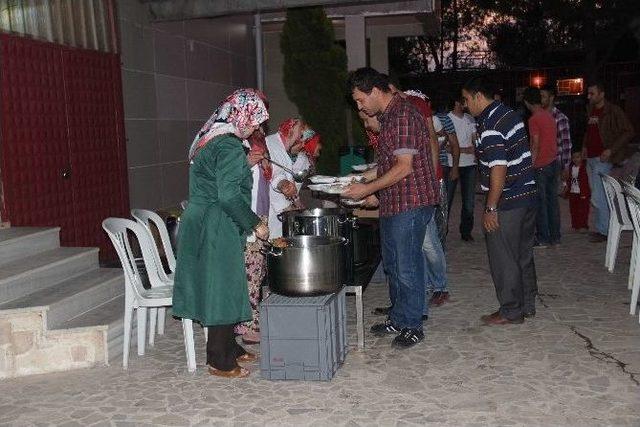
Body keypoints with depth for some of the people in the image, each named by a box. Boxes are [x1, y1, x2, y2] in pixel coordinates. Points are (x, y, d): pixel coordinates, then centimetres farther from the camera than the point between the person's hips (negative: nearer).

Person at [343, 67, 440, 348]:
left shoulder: (403, 116, -17)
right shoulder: (387, 117, 15)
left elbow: (404, 167, -22)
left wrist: (368, 189, -17)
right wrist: (371, 191, 13)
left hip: (410, 204, -10)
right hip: (392, 204, 10)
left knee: (407, 267, -1)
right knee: (393, 264, 17)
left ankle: (412, 326, 13)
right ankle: (398, 319, 30)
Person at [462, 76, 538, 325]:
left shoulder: (490, 127, -20)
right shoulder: (510, 113, 9)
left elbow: (499, 170, -24)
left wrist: (491, 208, -19)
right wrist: (479, 149, 24)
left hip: (507, 204, -9)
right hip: (528, 194, 9)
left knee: (504, 259, 3)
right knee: (524, 254, 18)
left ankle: (511, 312, 14)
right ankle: (527, 305, 29)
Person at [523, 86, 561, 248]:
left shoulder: (534, 119, -13)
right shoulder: (550, 116, 11)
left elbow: (535, 145, -16)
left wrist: (530, 166, -13)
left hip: (540, 166, -8)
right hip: (553, 163, 8)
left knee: (540, 202, -2)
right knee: (552, 200, 11)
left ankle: (543, 239, 2)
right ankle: (555, 237, 16)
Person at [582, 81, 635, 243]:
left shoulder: (613, 111, -10)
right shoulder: (590, 110, 12)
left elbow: (628, 131, -11)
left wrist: (611, 150, -17)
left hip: (602, 159, -8)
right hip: (590, 158, 8)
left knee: (597, 198, -9)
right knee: (597, 196, 13)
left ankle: (603, 231, 1)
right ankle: (601, 227, 22)